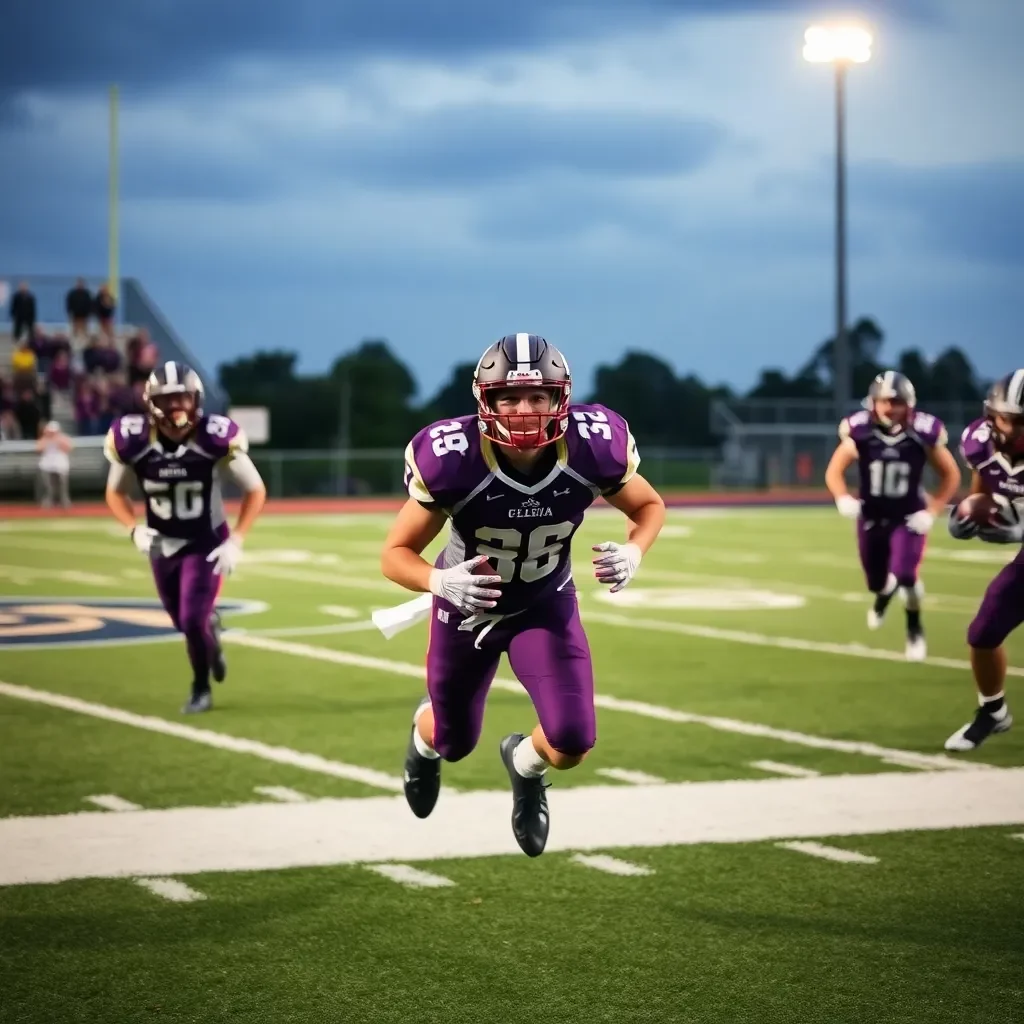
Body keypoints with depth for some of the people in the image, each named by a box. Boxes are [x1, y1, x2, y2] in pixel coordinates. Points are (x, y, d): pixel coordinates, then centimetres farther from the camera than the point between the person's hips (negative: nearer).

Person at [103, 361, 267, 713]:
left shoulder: (216, 437, -23)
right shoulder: (132, 439, -18)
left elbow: (255, 490, -10)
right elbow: (116, 492, 1)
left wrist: (236, 541, -17)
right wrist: (134, 530, -16)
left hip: (206, 544, -3)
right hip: (162, 546, 3)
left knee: (193, 620, -13)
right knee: (184, 622, 13)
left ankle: (201, 689, 15)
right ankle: (210, 625, 52)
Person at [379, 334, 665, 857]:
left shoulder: (591, 448, -28)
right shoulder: (453, 460, -34)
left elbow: (649, 506, -7)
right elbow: (396, 553, -23)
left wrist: (633, 550, -28)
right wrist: (440, 582, -44)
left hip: (546, 606, 1)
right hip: (467, 604, -1)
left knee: (571, 743, -15)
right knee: (454, 744, 17)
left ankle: (525, 763, 26)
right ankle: (425, 735, 59)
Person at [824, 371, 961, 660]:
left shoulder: (922, 433, -17)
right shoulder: (860, 431, -16)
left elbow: (951, 476, -4)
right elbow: (834, 472, -5)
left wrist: (932, 512, -13)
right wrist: (843, 499, -25)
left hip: (908, 517, -2)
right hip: (872, 517, 2)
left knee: (905, 575, -22)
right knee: (877, 581, 13)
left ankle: (915, 629, 6)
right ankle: (882, 596, 55)